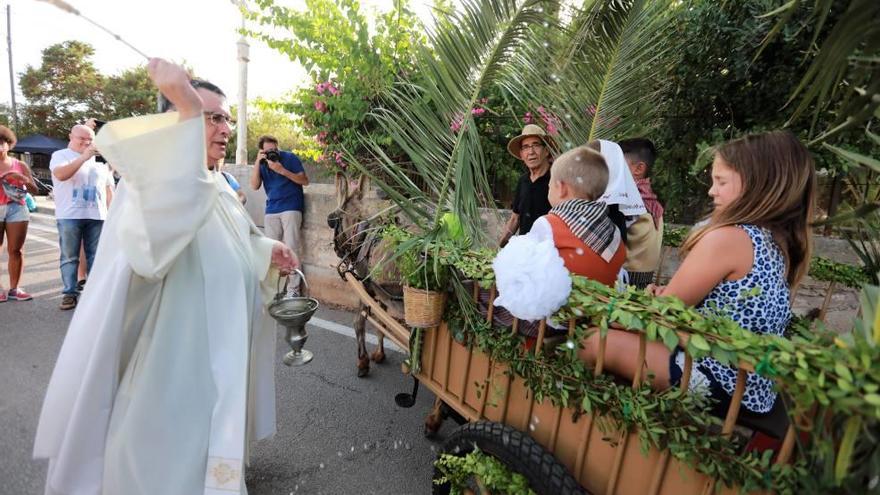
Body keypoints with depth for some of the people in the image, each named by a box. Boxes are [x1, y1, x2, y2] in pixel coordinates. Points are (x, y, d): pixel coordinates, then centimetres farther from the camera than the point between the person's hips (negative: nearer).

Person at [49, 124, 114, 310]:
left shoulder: (98, 159, 16)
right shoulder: (60, 155, 4)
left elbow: (108, 187, 17)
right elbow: (60, 174, -18)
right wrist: (83, 157, -25)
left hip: (96, 216, 3)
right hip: (69, 216, -3)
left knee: (95, 256, 6)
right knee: (69, 257, 2)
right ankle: (70, 293, 8)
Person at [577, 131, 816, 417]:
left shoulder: (726, 238, -22)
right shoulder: (779, 241, 5)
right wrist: (667, 294, 3)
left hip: (717, 380, -9)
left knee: (598, 342, -10)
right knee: (621, 333, 15)